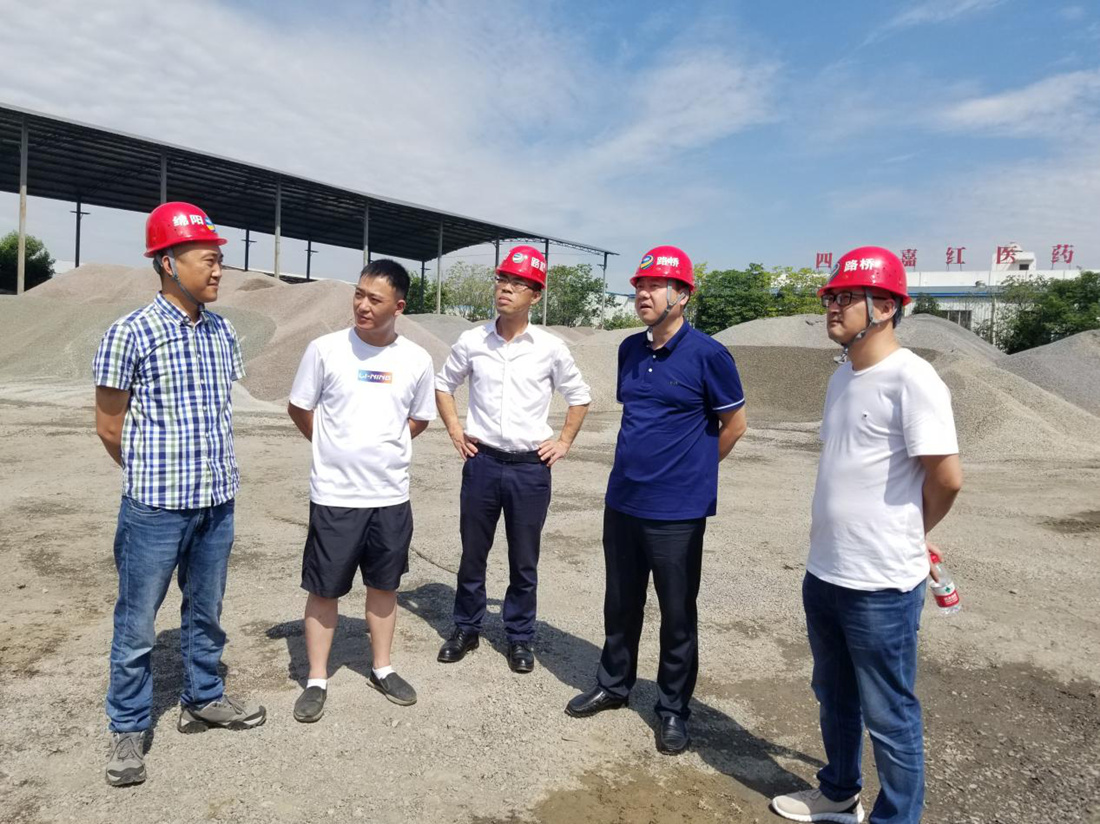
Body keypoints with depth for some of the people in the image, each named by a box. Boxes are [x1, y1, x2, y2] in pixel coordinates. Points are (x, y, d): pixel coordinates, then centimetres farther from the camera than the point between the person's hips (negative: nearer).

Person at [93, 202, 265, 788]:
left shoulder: (224, 333, 4)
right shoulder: (130, 333, -12)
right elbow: (109, 424, -4)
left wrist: (211, 472, 14)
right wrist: (154, 476, 6)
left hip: (218, 501, 5)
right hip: (155, 505, -5)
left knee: (205, 610, 19)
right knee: (137, 624, 9)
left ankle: (203, 699, 38)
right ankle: (128, 729, 27)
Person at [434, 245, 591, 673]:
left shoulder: (551, 348, -4)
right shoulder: (472, 342, -1)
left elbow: (579, 396, 10)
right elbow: (443, 384, 15)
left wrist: (564, 442, 4)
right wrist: (455, 431, 6)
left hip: (530, 466, -1)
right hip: (482, 462, 1)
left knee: (524, 561, 10)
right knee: (472, 554, 13)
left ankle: (520, 637, 27)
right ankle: (466, 628, 31)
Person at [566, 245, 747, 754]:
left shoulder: (707, 354, -12)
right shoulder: (630, 350, 6)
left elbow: (734, 423, -2)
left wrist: (691, 470, 6)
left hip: (677, 510, -6)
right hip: (622, 501, 6)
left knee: (677, 615, 9)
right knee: (620, 603, 19)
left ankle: (673, 709, 27)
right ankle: (613, 685, 38)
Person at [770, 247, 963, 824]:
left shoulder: (911, 378, -18)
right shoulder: (842, 375, 9)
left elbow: (947, 477, -19)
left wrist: (904, 538, -2)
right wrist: (830, 547, 13)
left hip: (881, 583, -8)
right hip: (823, 573, 9)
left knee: (888, 716, 9)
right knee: (834, 698, 24)